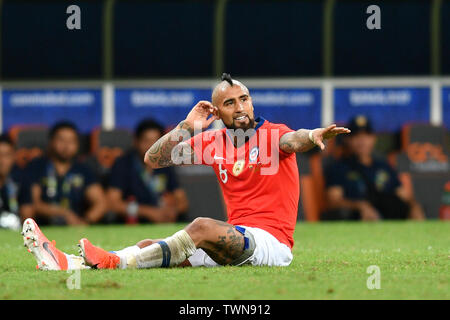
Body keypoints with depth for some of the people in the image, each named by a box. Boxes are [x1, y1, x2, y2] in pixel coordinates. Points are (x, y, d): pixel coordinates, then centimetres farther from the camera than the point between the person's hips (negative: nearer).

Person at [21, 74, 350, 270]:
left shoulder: (272, 134, -3)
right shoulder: (214, 142, 12)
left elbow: (293, 140, -29)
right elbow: (154, 159, 14)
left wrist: (312, 136, -53)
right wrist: (187, 126, 1)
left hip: (271, 243, -6)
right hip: (235, 243, 6)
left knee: (202, 227, -32)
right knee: (152, 248, -9)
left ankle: (115, 263, -36)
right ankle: (64, 264, -24)